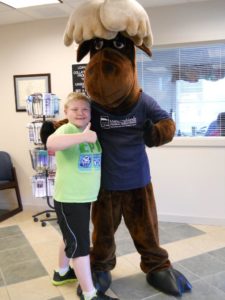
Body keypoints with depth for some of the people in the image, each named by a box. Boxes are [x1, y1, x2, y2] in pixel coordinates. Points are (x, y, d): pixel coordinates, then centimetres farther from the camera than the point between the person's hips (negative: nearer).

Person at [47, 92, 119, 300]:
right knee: (80, 244, -1)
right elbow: (51, 143, -39)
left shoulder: (92, 132, 9)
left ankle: (62, 272, 47)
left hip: (85, 197, 8)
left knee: (71, 238, 25)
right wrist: (84, 136, -38)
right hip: (68, 199, -8)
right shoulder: (66, 130, -14)